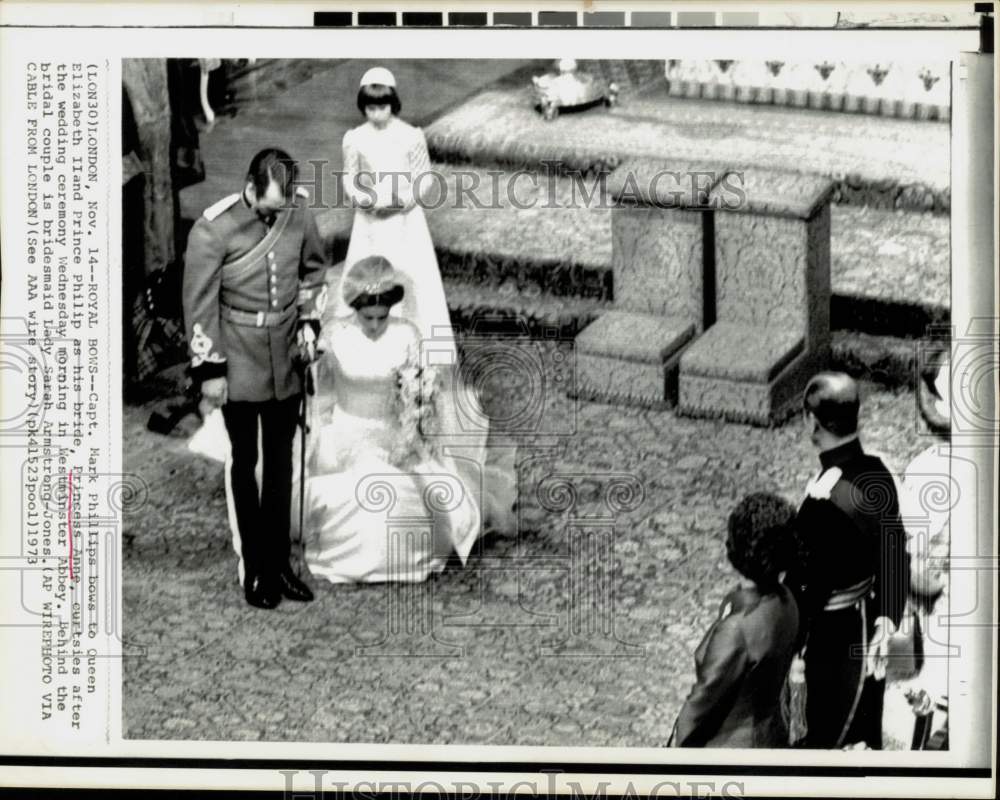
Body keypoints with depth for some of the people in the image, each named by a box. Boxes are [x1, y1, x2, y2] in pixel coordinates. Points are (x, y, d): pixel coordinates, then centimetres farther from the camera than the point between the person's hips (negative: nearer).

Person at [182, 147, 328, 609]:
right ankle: (253, 570, 12)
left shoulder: (299, 215, -8)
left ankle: (279, 562, 23)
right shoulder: (213, 231, -20)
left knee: (281, 460, 12)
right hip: (239, 363, -4)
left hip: (286, 359, 4)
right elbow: (200, 304, -13)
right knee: (245, 462, 4)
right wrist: (209, 369, -10)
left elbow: (313, 269, 12)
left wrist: (309, 320, 0)